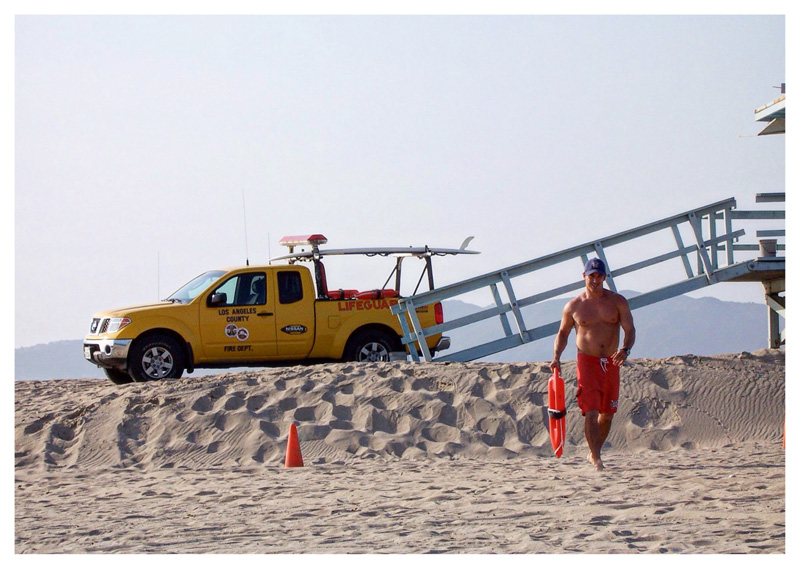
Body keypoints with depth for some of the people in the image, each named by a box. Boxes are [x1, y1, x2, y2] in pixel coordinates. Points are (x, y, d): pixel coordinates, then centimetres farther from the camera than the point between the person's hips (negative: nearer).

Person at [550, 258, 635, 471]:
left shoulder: (617, 302, 3)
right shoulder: (574, 306, 2)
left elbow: (630, 330, -2)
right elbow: (563, 333, 14)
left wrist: (625, 350, -22)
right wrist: (556, 356, -1)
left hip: (611, 364, 2)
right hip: (587, 362, -2)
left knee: (607, 414, 11)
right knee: (591, 412, -15)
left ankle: (593, 453, 31)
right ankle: (597, 460, -16)